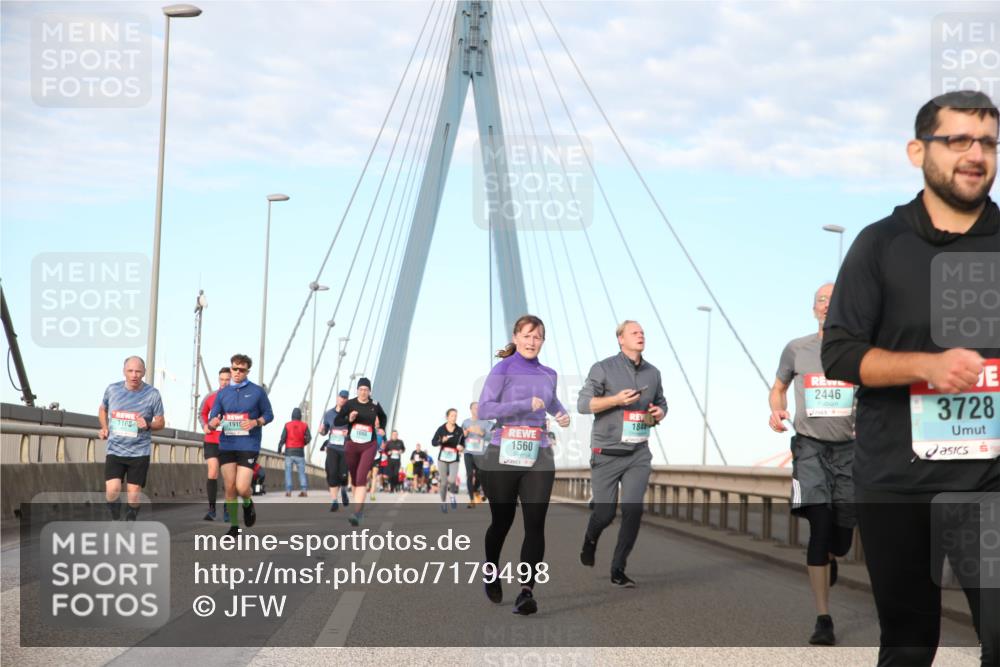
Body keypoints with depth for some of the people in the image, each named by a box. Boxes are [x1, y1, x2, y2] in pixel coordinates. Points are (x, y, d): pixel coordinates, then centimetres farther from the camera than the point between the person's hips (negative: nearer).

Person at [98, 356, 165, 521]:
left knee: (133, 495, -1)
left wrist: (148, 425, -18)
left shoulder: (152, 394, -5)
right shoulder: (112, 389, 1)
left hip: (139, 452, -1)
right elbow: (103, 409, 21)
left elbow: (160, 422, 3)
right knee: (112, 491, -14)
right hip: (115, 450, 1)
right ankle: (116, 521, 12)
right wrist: (104, 428, 4)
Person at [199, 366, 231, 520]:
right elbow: (202, 413, 20)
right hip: (212, 441, 1)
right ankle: (211, 509, 1)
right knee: (212, 473, -8)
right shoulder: (210, 397, 4)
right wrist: (204, 426, 2)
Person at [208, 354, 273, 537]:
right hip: (226, 445, 3)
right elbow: (212, 419, 9)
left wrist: (255, 422, -13)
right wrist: (213, 423, -16)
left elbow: (269, 415, 7)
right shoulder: (222, 393, 9)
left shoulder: (257, 391, 1)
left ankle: (248, 504, 23)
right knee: (230, 488, 2)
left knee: (242, 488, -12)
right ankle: (234, 526, 15)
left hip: (249, 446, -3)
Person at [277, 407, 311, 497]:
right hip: (300, 452, 1)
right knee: (302, 472, 5)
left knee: (288, 472, 3)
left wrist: (279, 448, 8)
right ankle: (304, 490, -7)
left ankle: (288, 491, -5)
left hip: (289, 452, -1)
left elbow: (282, 438, -7)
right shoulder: (304, 425, 1)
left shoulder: (287, 425, -2)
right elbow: (309, 438, -4)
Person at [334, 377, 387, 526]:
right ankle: (360, 508, 36)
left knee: (361, 479, -17)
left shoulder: (375, 405, 1)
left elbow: (382, 417, 24)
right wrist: (349, 419, -19)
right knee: (355, 479, 12)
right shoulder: (350, 404, -3)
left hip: (369, 446, -1)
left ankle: (357, 515, -26)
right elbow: (336, 421, -2)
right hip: (351, 445, 1)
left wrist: (380, 428, 8)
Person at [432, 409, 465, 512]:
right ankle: (443, 503, 21)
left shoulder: (460, 430, -2)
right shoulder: (441, 429, -3)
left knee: (452, 481, -19)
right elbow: (433, 442, -1)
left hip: (455, 459, 0)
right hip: (442, 458, 0)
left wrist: (462, 447, -12)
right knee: (444, 482, 5)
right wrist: (441, 441, -20)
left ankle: (453, 496, 9)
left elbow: (463, 442, 10)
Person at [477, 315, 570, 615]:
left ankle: (526, 591, -12)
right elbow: (484, 409, -15)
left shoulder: (548, 374, 11)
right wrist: (525, 405, -21)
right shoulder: (503, 370, -5)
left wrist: (561, 414, 10)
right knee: (501, 521, 10)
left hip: (538, 458, 3)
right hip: (504, 456, -3)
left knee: (535, 524, -10)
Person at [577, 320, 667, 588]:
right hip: (607, 453, -3)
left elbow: (661, 403, 24)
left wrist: (660, 413, 0)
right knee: (605, 513, 1)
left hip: (638, 454, 3)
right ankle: (590, 540, 36)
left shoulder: (653, 373, 9)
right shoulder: (603, 369, -5)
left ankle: (618, 569, 0)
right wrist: (617, 399, -21)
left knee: (633, 510, -10)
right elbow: (583, 404, -9)